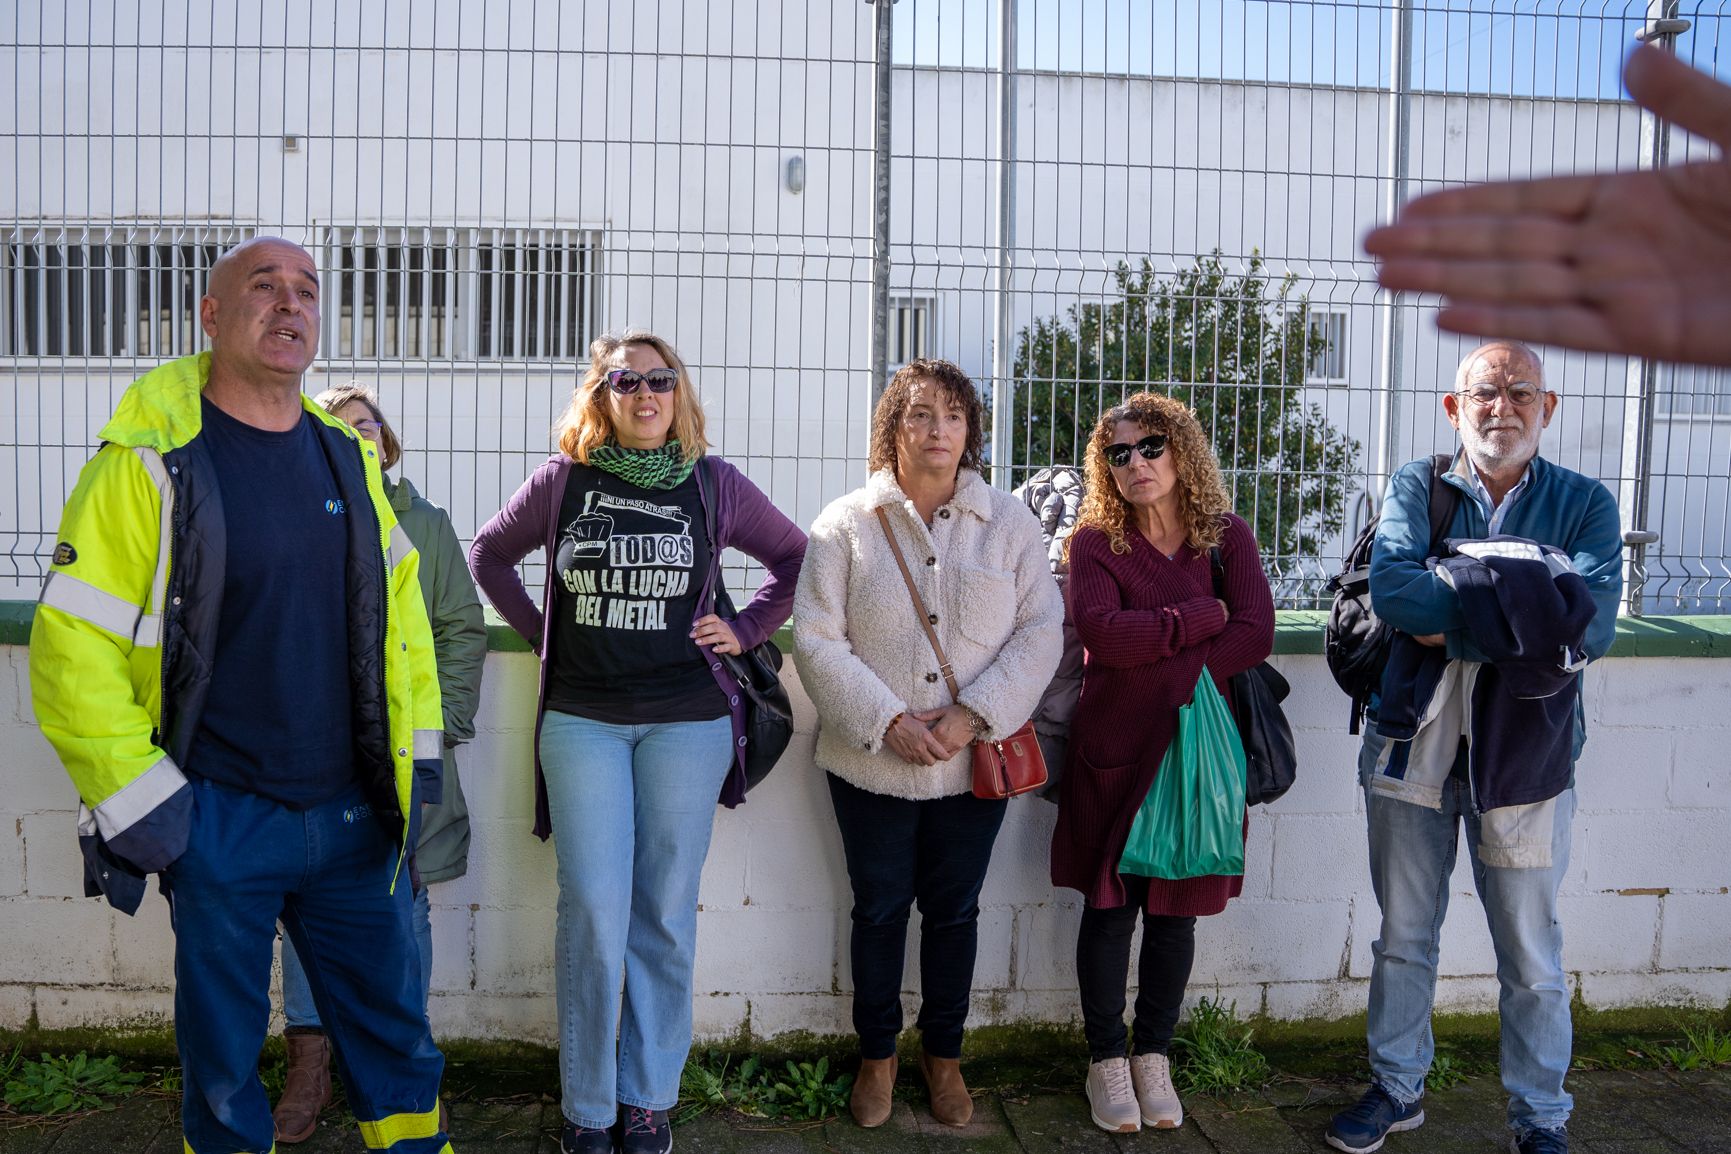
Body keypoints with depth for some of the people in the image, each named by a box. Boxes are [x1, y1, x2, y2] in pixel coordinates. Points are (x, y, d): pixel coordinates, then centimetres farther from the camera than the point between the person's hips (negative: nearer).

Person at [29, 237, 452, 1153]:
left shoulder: (348, 458, 5)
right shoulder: (150, 462, -10)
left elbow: (398, 611, 13)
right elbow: (71, 649, -9)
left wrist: (415, 756, 9)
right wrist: (135, 801, -10)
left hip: (353, 812, 4)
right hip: (219, 823, -4)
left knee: (394, 1036, 15)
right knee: (221, 1054, 13)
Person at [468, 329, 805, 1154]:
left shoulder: (715, 484, 3)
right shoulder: (562, 481, 4)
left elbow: (796, 558, 14)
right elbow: (489, 553, 17)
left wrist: (743, 631, 3)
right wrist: (540, 631, 7)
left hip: (687, 720, 0)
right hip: (581, 719, 0)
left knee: (665, 915, 6)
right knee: (592, 911, -1)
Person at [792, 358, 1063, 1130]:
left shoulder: (1009, 523, 1)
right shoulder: (846, 524, -3)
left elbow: (1041, 631, -4)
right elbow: (817, 641, -7)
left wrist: (973, 714, -15)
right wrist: (888, 722, -17)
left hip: (975, 762, 1)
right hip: (871, 763, -1)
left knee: (954, 911, 14)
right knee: (879, 909, 13)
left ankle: (943, 1054, 34)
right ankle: (877, 1055, 33)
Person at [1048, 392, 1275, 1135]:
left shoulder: (1227, 537, 4)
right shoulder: (1095, 540, -1)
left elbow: (1256, 635, -9)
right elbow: (1099, 629, -18)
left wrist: (1153, 670, -15)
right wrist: (1201, 617, -13)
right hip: (1113, 749, -1)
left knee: (1175, 908, 9)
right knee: (1110, 904, 6)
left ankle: (1153, 1058, 26)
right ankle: (1106, 1060, 21)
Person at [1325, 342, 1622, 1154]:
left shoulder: (1584, 503, 0)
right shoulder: (1415, 488, 1)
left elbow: (1592, 625, -17)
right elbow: (1392, 590, -18)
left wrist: (1453, 622, -20)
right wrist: (1526, 609, -22)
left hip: (1525, 750, -1)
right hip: (1414, 742, 1)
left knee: (1531, 953, 9)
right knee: (1403, 934, 15)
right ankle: (1397, 1087, 33)